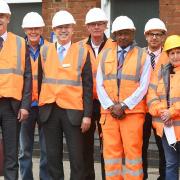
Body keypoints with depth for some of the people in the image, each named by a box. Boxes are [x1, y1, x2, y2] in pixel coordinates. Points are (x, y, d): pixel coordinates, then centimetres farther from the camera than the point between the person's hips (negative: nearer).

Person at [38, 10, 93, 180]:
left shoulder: (82, 52, 2)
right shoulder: (45, 51, 8)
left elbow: (87, 86, 0)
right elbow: (40, 78, 8)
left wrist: (87, 114, -4)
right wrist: (39, 106, -1)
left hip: (73, 110, -2)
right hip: (49, 110, 2)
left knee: (76, 156, 0)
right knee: (53, 156, 8)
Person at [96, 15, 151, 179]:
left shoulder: (142, 56, 4)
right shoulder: (105, 55, 12)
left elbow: (143, 86, -3)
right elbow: (99, 85, 8)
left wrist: (124, 106, -11)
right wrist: (111, 106, -6)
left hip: (133, 112, -3)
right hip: (108, 111, 3)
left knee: (133, 152, -3)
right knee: (111, 152, 3)